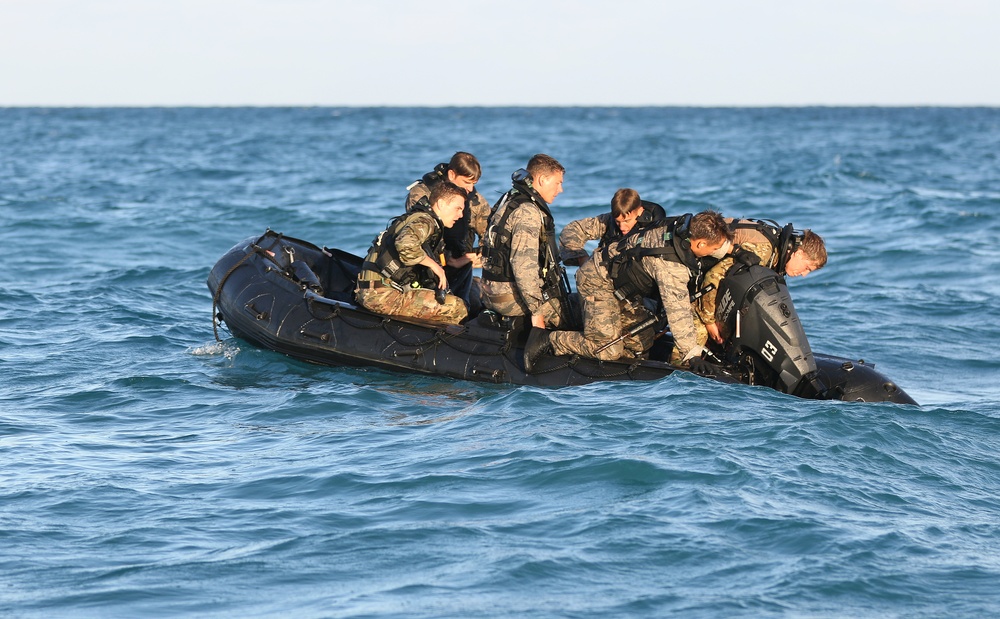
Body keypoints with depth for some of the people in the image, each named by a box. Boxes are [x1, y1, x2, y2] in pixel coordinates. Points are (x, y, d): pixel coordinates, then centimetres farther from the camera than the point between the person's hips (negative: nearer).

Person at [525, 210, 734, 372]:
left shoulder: (686, 225, -14)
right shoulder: (671, 266, -36)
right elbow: (678, 315, -30)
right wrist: (691, 356, -22)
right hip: (598, 281, -9)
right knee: (609, 350, -11)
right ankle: (548, 340, -1)